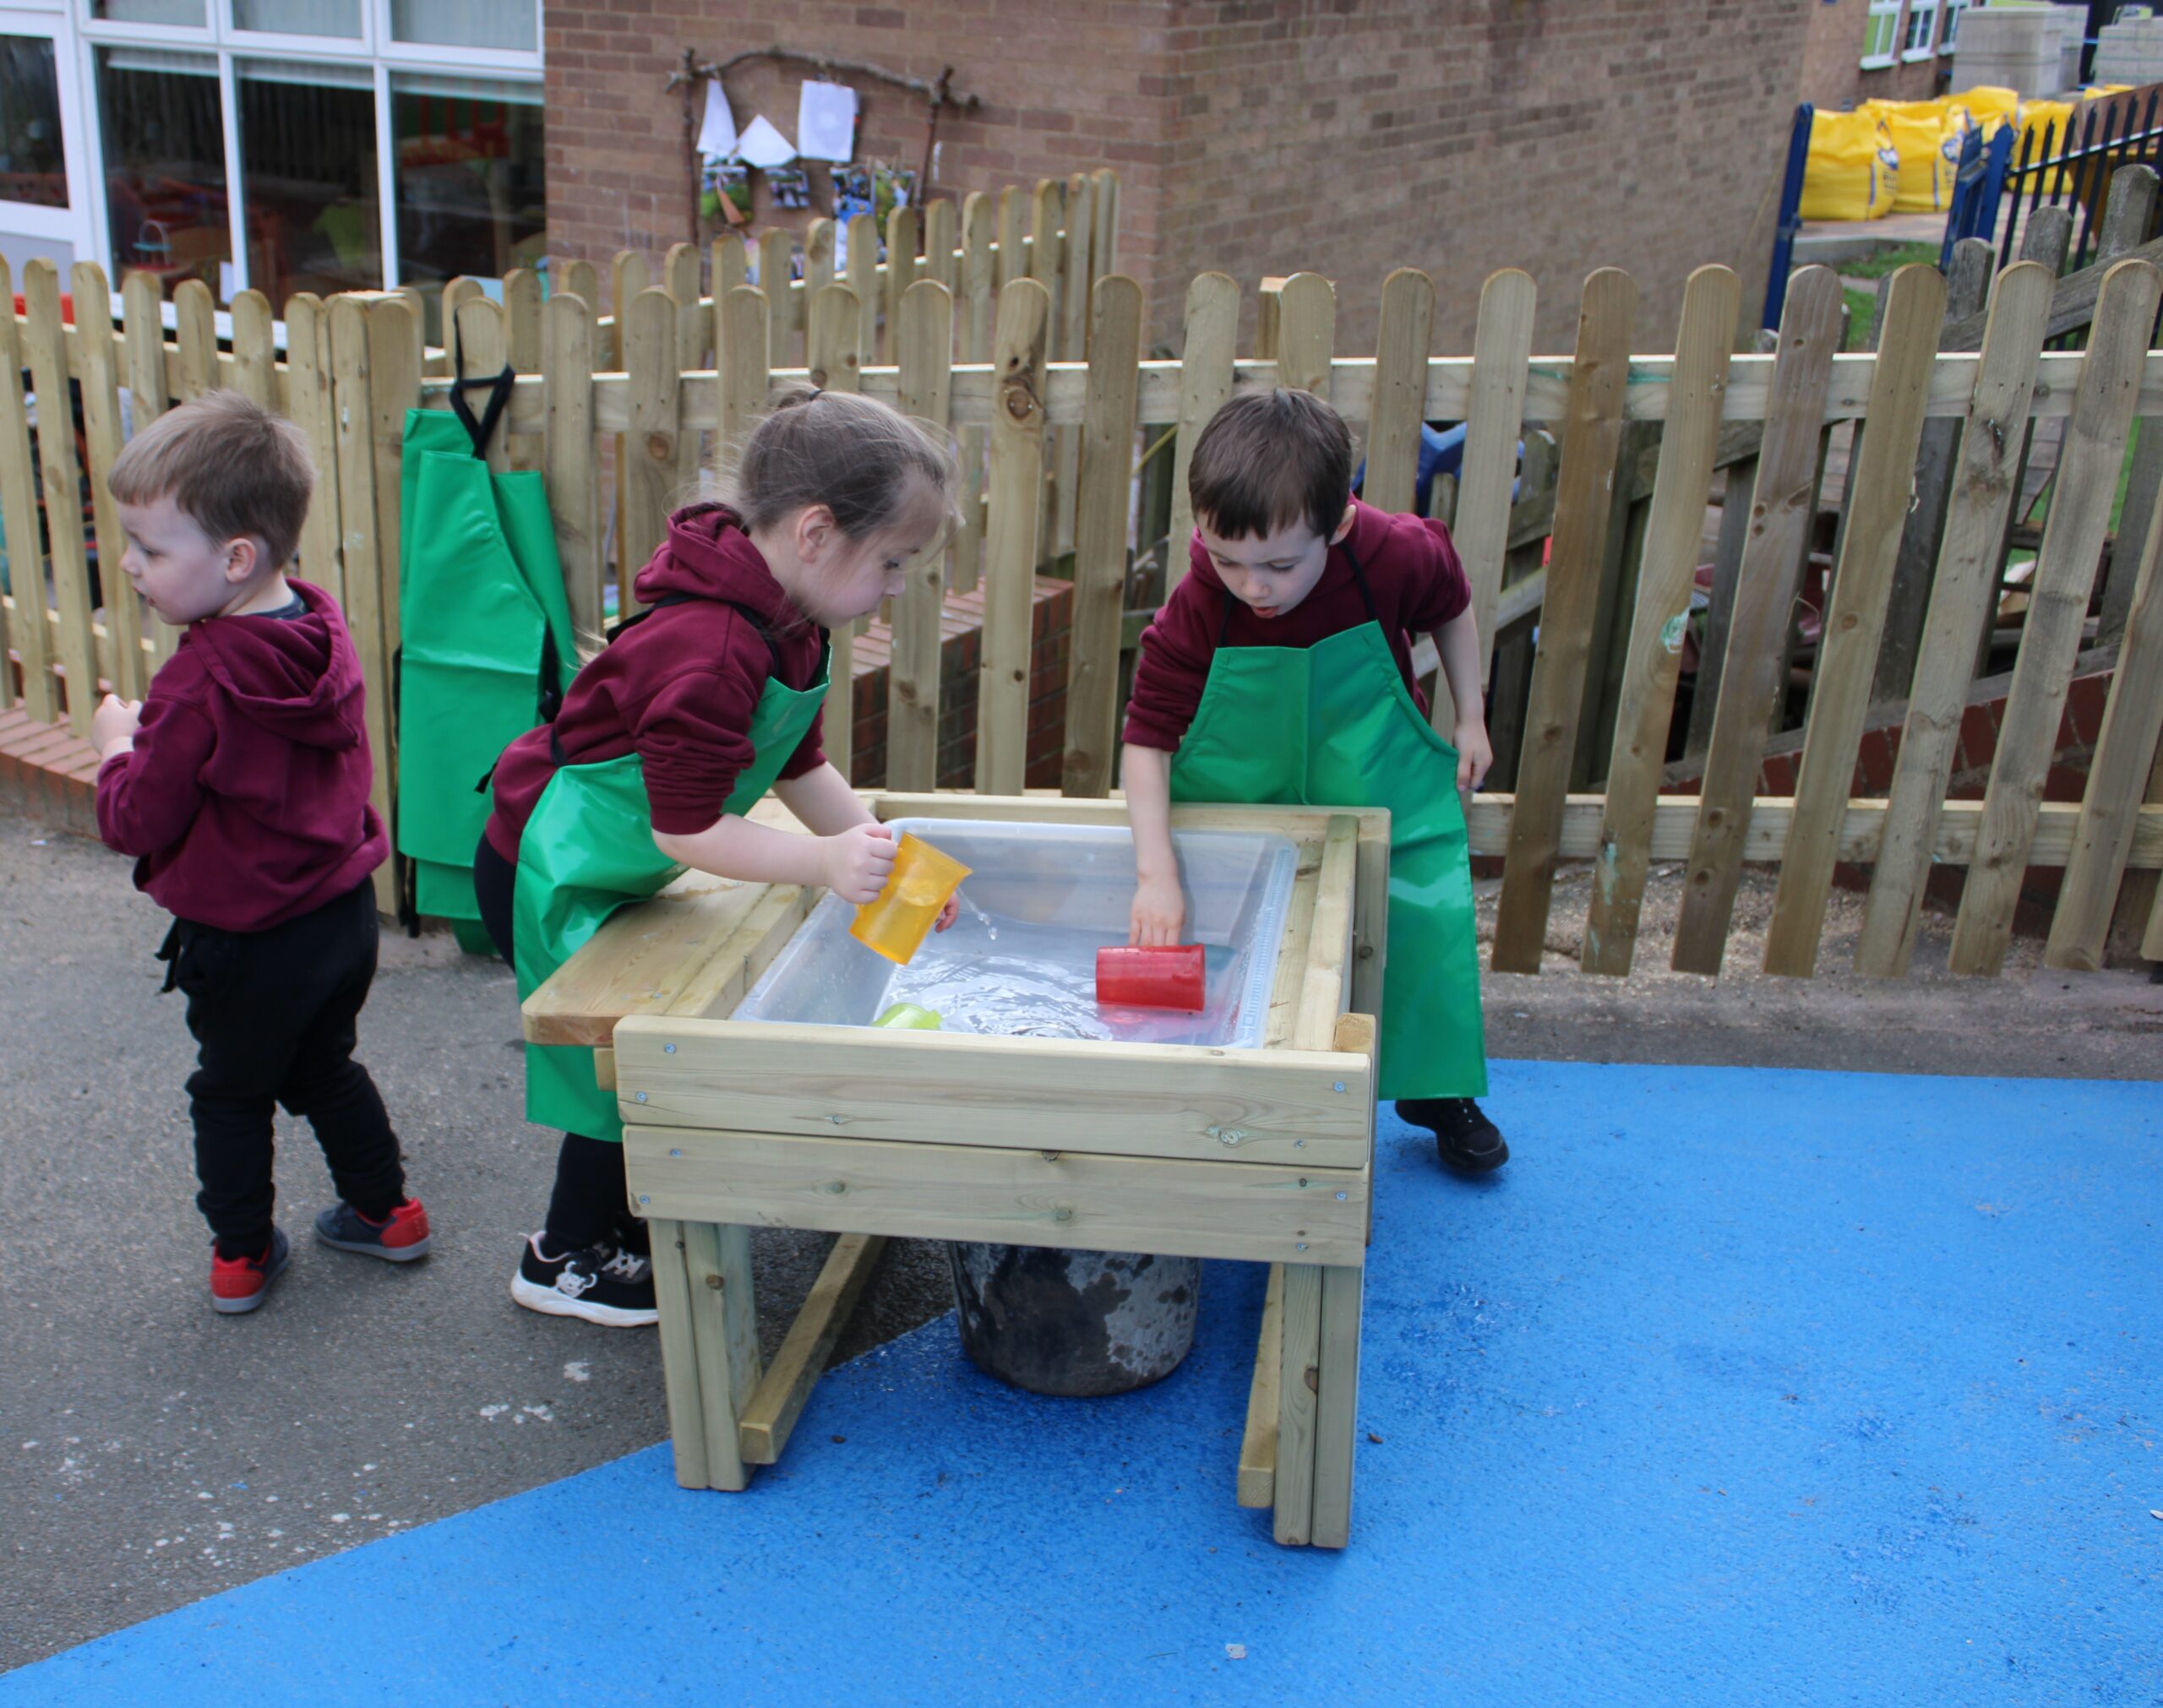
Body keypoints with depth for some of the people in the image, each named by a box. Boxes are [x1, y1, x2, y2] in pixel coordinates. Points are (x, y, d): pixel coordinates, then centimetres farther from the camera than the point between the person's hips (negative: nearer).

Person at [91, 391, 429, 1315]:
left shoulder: (200, 684, -28)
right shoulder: (323, 629, -5)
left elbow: (137, 823, -18)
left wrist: (117, 747, -2)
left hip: (248, 939, -7)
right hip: (345, 908, 7)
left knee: (231, 1092, 16)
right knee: (324, 1068, 27)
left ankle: (241, 1254, 30)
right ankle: (385, 1210, 37)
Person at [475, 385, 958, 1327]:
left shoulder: (786, 626, -2)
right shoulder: (708, 649, -34)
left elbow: (801, 768, 8)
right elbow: (686, 828, -32)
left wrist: (877, 847, -4)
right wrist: (828, 863, -36)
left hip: (613, 871, 9)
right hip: (549, 875, -9)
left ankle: (628, 1217, 36)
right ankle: (567, 1258, 22)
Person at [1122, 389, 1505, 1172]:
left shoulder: (1397, 555, -24)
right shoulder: (1195, 613, -27)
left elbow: (1451, 606, 0)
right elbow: (1148, 739, -23)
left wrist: (1470, 718, 4)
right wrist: (1157, 872, -32)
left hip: (1382, 787, 1)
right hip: (1242, 801, -1)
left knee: (1430, 924, 1)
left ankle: (1440, 1092, 25)